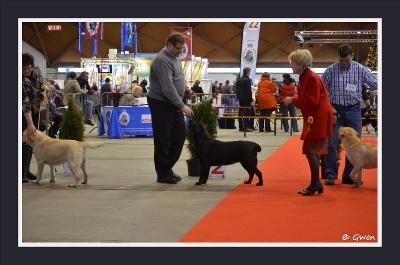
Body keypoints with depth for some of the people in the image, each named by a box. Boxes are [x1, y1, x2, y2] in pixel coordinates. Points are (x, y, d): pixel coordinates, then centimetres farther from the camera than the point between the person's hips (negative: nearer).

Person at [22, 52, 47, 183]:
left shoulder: (36, 70, -9)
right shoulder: (21, 80, -30)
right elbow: (24, 103, -34)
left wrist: (43, 92, -2)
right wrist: (30, 123, -39)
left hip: (35, 108, 7)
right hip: (25, 112, -7)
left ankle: (26, 169, 14)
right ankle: (22, 172, -10)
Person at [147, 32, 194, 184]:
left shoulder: (174, 57, 10)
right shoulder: (162, 60, -21)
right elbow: (168, 87, -26)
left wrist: (186, 90, 6)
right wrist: (182, 106, -25)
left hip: (173, 103, 9)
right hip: (161, 103, -9)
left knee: (180, 134, 9)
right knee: (163, 139, -2)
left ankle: (167, 167, 19)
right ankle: (162, 174, 7)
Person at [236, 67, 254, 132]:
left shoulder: (239, 80, 13)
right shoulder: (247, 80, -13)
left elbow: (237, 91, 17)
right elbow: (249, 91, -17)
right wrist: (251, 100, -15)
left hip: (240, 99, 8)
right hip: (246, 100, -8)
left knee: (241, 113, 10)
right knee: (247, 113, -6)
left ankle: (241, 127, 12)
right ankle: (246, 127, -8)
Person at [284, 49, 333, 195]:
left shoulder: (312, 78, -18)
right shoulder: (304, 77, 13)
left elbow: (311, 101, -22)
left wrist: (293, 100, -15)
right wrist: (292, 100, 5)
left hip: (318, 119, -10)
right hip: (313, 118, 10)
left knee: (310, 150, -10)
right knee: (312, 151, 12)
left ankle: (315, 183, -4)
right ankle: (316, 184, 18)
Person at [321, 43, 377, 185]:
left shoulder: (360, 69, -2)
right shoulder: (330, 70, -4)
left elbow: (375, 85, 2)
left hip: (353, 110, 1)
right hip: (335, 110, -1)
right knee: (331, 143, -3)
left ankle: (349, 176, 14)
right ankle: (330, 174, 6)